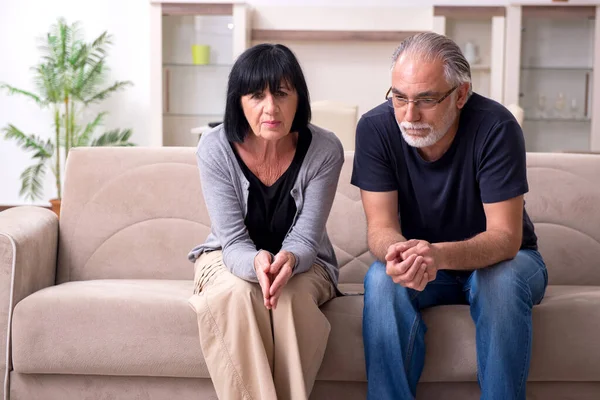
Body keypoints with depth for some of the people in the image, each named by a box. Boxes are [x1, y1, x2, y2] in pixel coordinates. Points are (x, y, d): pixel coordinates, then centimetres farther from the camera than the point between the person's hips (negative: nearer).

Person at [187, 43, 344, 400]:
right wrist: (257, 263, -44)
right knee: (235, 295, -34)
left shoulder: (325, 150, -19)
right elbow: (234, 242, -19)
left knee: (291, 298, -34)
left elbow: (304, 240, -18)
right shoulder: (215, 148, -19)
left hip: (302, 263, 0)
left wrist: (288, 260, -43)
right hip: (231, 259, 0)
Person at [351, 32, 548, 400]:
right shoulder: (376, 128, -17)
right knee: (381, 279, -29)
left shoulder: (496, 127, -24)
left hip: (498, 259, -2)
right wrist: (398, 252, -44)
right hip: (424, 261, 2)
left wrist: (440, 255, -48)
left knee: (503, 281, -35)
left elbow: (505, 237, -27)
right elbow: (381, 227, -18)